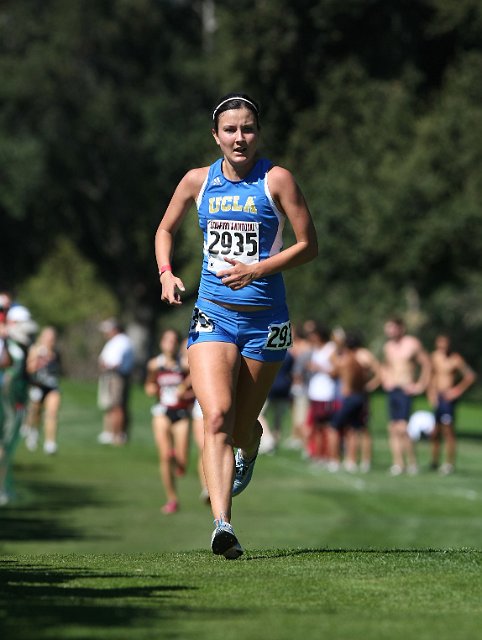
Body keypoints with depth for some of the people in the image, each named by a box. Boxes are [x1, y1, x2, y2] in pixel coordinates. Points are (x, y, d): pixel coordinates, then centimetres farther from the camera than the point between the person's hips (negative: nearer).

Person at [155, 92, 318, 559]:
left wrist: (257, 269, -15)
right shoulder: (198, 181, 5)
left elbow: (308, 245, -3)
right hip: (213, 314, 1)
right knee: (216, 416, -19)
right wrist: (166, 274, 2)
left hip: (265, 318, -1)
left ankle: (248, 453, 49)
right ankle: (222, 523, -28)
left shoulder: (276, 180, -4)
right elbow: (166, 229, 21)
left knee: (242, 427, 10)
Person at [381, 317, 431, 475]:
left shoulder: (412, 344, -6)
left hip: (405, 390, -6)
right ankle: (398, 463, 4)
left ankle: (412, 462, -5)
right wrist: (385, 380, 14)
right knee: (393, 429, 1)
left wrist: (420, 385, -5)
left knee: (401, 429, -16)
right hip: (391, 390, 6)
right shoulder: (388, 346, 12)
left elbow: (426, 364, -3)